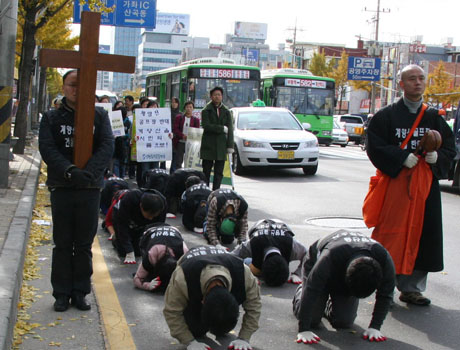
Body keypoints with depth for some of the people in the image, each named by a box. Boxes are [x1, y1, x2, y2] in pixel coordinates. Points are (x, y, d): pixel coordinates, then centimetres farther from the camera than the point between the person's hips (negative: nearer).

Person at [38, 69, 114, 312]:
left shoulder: (99, 116, 6)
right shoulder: (52, 117, 5)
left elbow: (107, 146, -5)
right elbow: (46, 148, -7)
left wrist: (89, 172, -21)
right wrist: (70, 171, -22)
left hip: (90, 188, 0)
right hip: (61, 188, 0)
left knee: (84, 244, 6)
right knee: (62, 244, 6)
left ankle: (80, 292, 16)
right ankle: (62, 293, 14)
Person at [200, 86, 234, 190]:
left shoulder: (226, 112, 10)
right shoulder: (206, 111, 2)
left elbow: (230, 129, 5)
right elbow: (206, 126, -12)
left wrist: (230, 146, -4)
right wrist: (222, 128, -12)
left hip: (221, 146, 3)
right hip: (208, 145, -3)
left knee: (219, 173, 2)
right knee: (206, 172, 2)